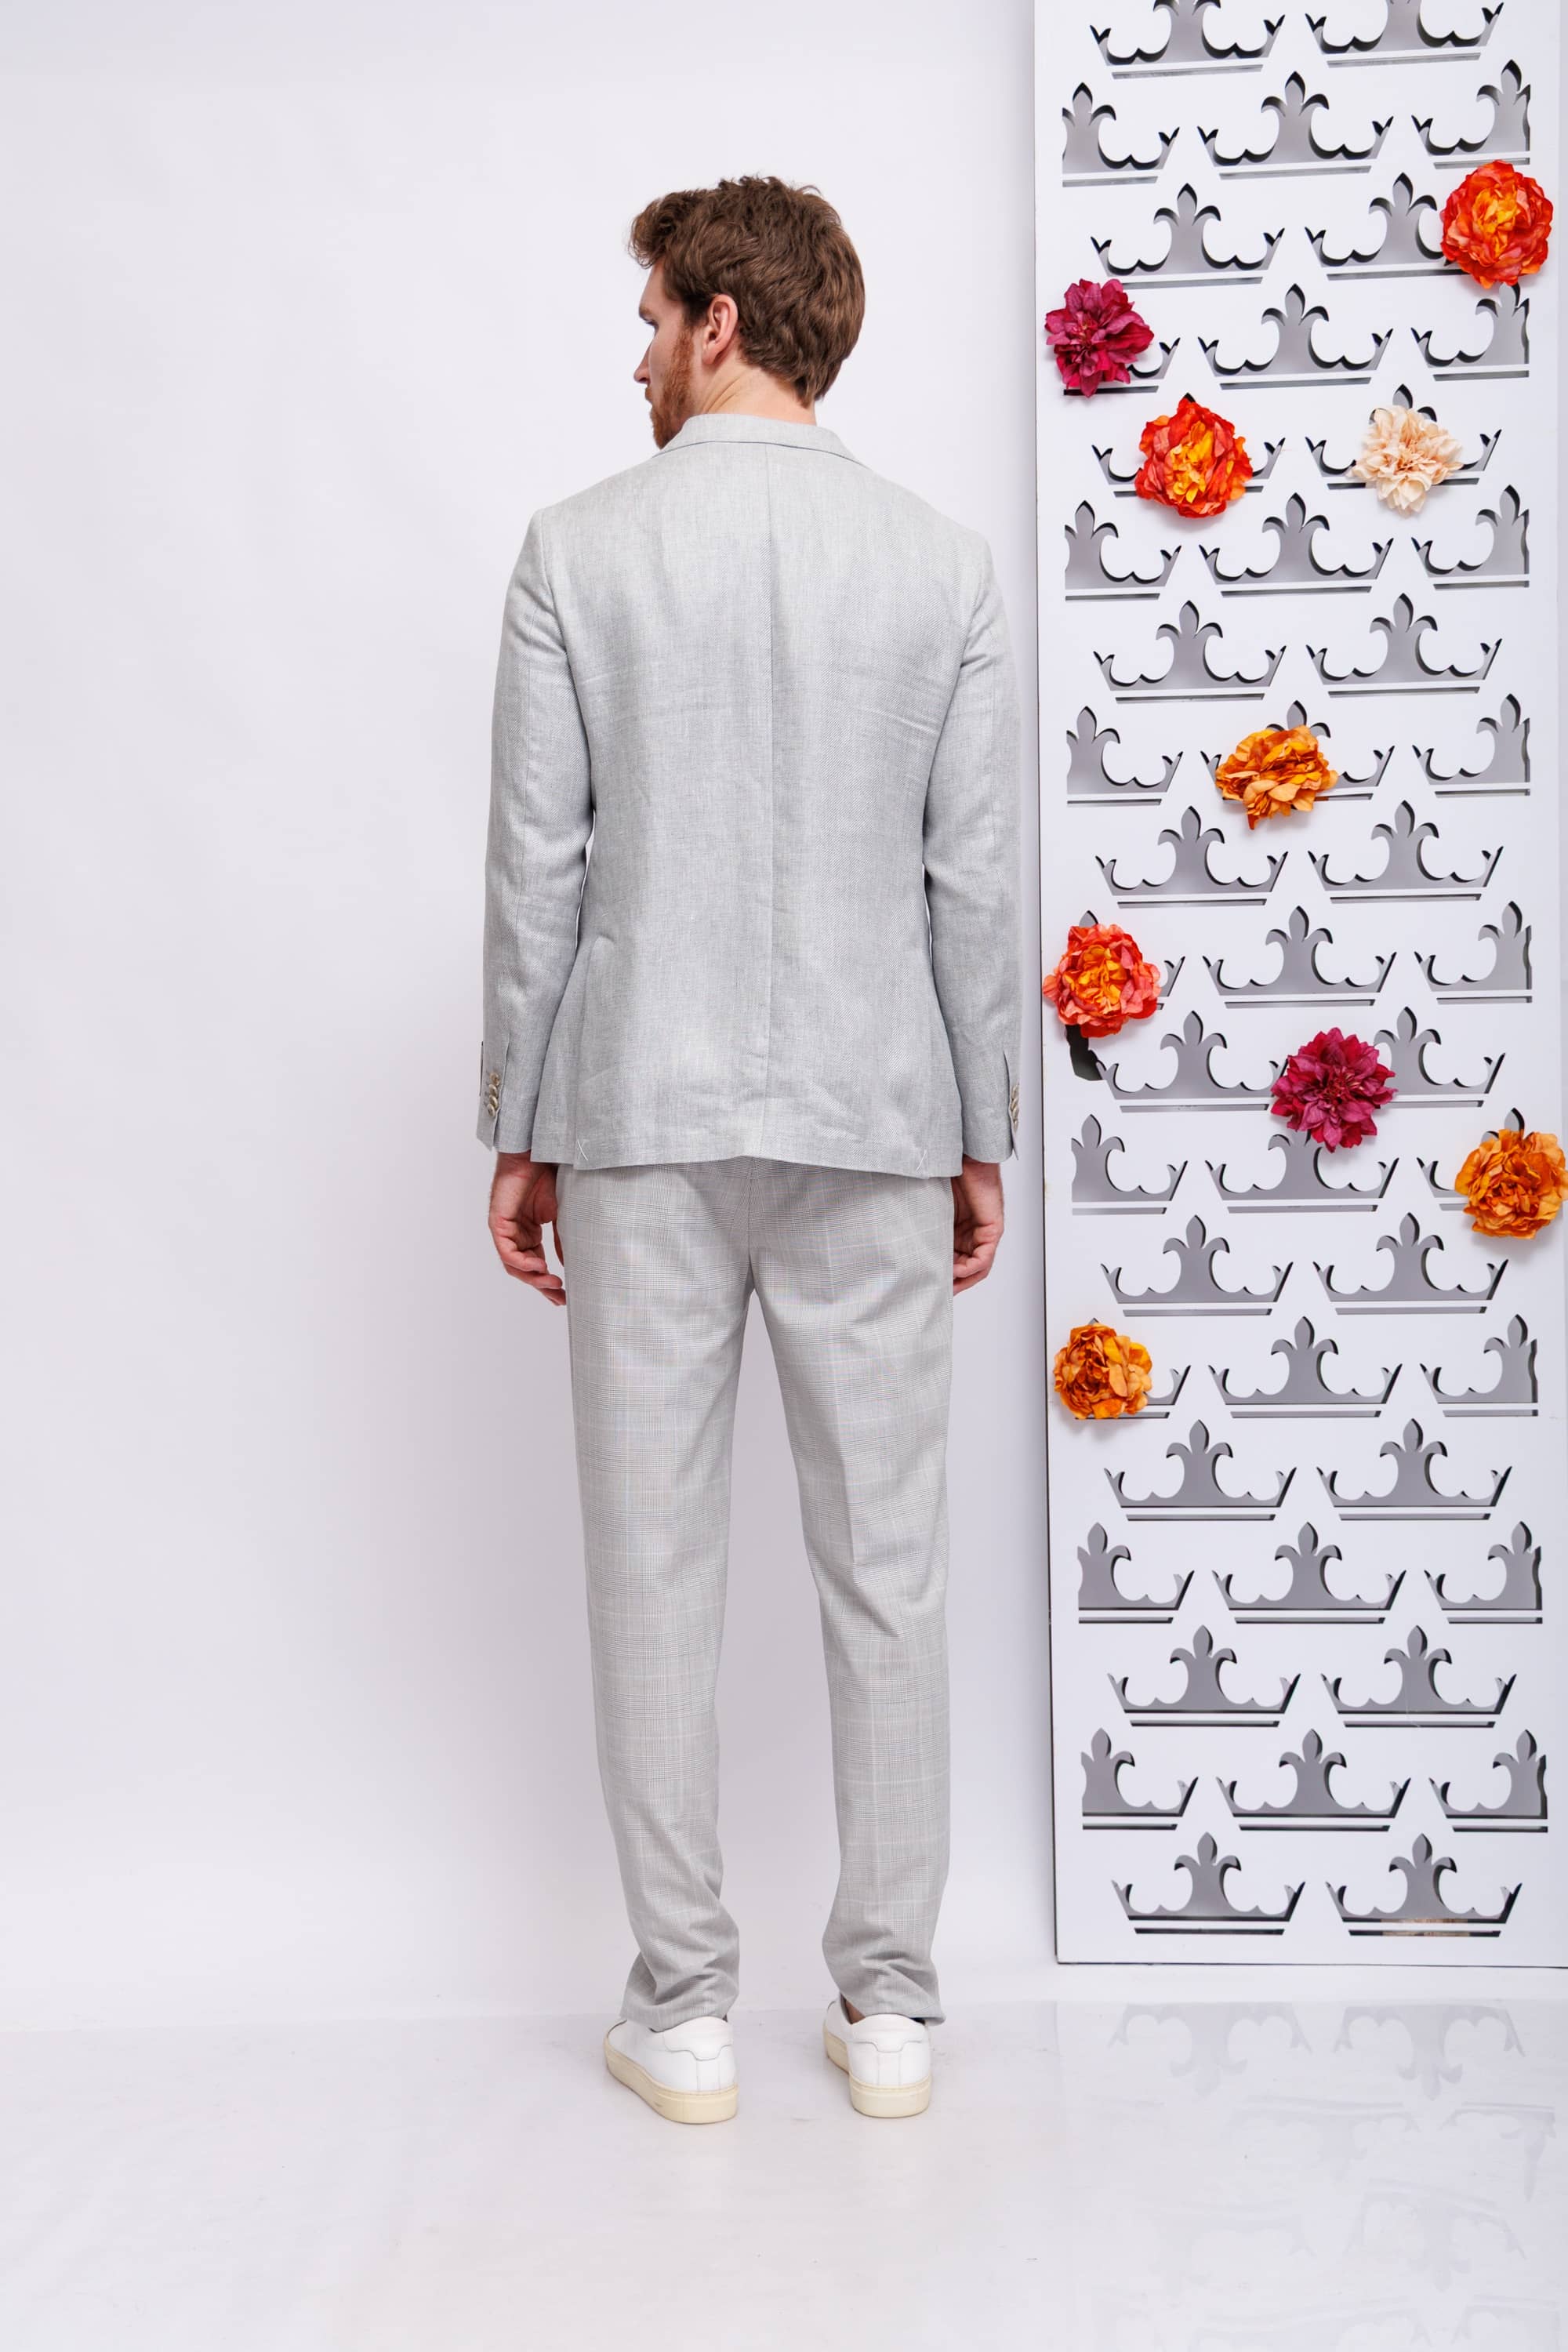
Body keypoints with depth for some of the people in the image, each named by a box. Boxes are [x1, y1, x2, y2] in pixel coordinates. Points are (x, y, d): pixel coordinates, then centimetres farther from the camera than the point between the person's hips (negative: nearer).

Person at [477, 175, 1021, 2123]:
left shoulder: (583, 550, -2)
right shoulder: (944, 567, 3)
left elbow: (539, 865, -3)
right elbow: (977, 881, 2)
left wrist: (521, 1131, 5)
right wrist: (979, 1139, 10)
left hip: (643, 1121, -1)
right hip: (872, 1122, 2)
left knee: (655, 1562, 7)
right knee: (886, 1566, 9)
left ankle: (684, 2010, 16)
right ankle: (890, 2002, 18)